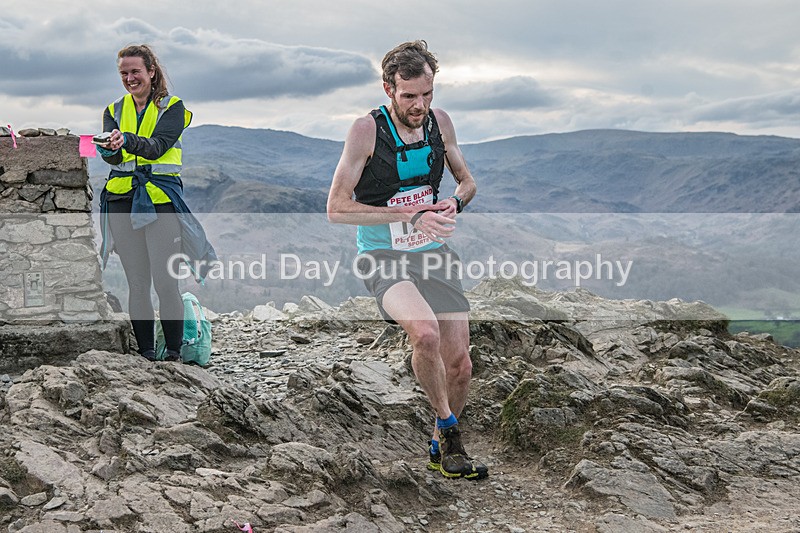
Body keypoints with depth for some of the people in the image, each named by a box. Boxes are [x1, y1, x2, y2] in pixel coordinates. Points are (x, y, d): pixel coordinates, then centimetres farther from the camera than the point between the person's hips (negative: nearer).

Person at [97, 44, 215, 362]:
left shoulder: (172, 107, 4)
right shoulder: (114, 111, 15)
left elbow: (157, 146, -14)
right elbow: (111, 157, -3)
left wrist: (128, 140, -33)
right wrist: (109, 150, -26)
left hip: (161, 198, -3)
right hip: (122, 201, 4)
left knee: (165, 282, -9)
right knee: (137, 284, 5)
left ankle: (174, 354, 3)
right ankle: (145, 355, 13)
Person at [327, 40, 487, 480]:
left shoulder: (439, 122, 3)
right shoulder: (367, 129, -12)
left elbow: (466, 180, 18)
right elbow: (337, 208, -14)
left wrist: (454, 203, -6)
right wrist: (411, 216, -20)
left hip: (435, 254, 5)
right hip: (384, 257, -5)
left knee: (459, 365, 0)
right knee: (426, 333, -32)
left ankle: (439, 449, 27)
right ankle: (449, 429, -7)